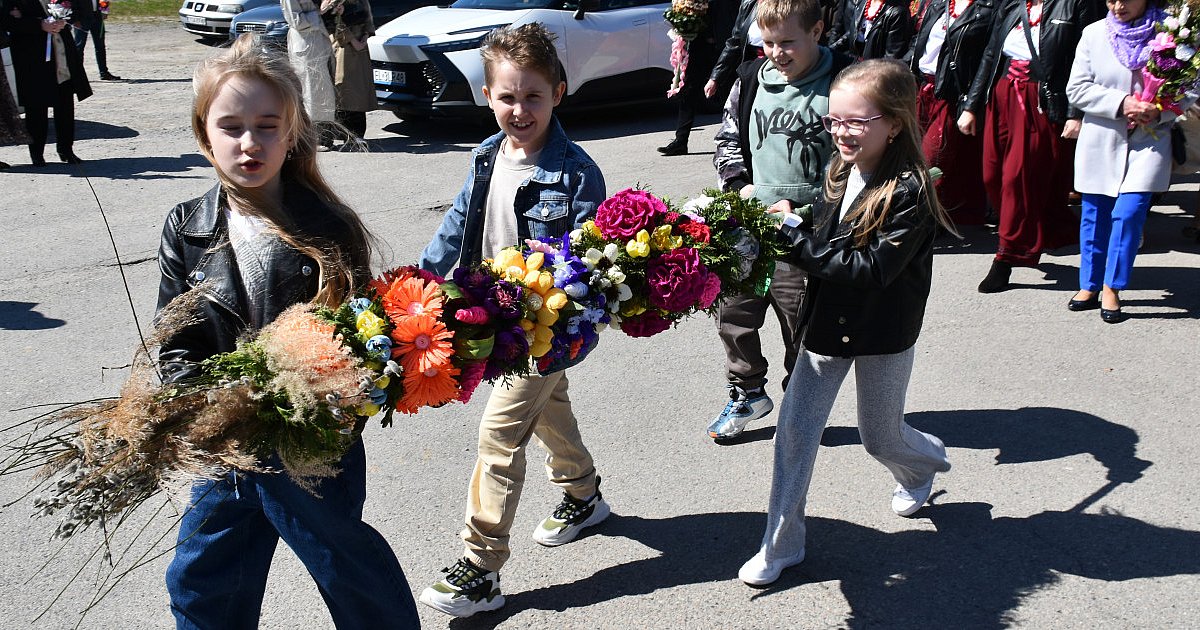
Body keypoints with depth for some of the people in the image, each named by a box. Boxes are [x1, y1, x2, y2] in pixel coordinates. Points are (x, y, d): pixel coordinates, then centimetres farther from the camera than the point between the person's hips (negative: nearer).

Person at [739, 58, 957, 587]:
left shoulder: (909, 191, -23)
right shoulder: (840, 172, -1)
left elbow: (872, 268, -29)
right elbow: (823, 243, 5)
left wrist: (795, 236, -29)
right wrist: (791, 234, -15)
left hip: (883, 337, -5)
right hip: (826, 324, 5)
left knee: (880, 437, 15)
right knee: (794, 429, 3)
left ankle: (925, 463, 52)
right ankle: (781, 545, 15)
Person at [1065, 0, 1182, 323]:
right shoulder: (1094, 34, 3)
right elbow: (1077, 88, -1)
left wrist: (1161, 111, -17)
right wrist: (1121, 103, -15)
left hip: (1149, 140, -2)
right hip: (1101, 140, 2)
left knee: (1129, 213, -12)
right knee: (1095, 215, 9)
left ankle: (1112, 289, 1)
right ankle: (1090, 286, 24)